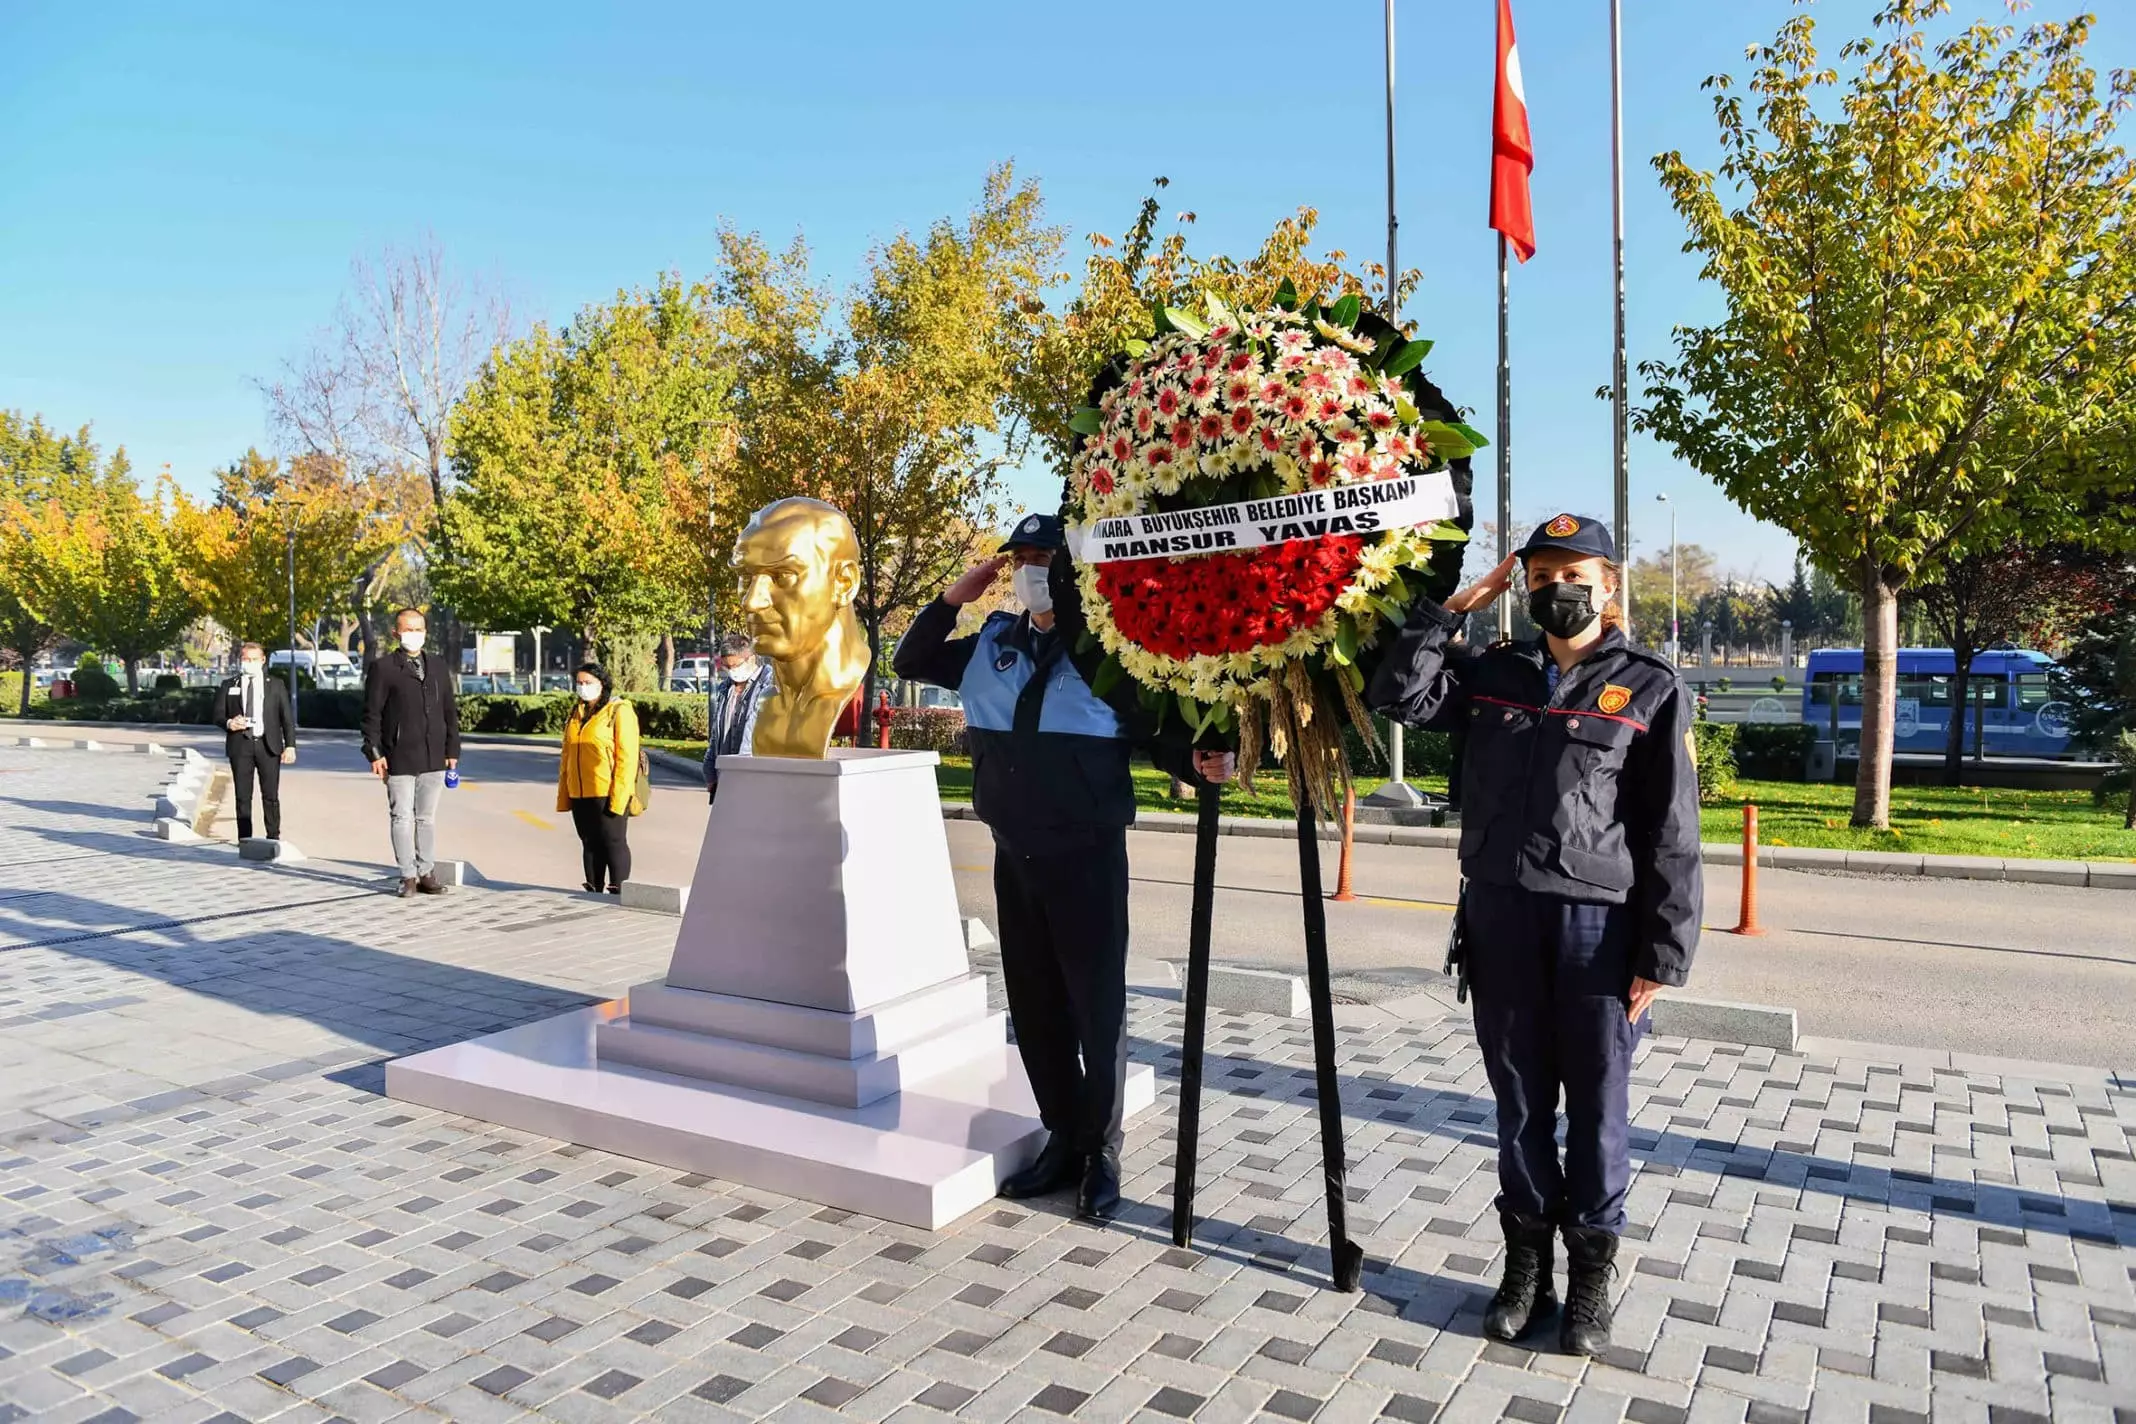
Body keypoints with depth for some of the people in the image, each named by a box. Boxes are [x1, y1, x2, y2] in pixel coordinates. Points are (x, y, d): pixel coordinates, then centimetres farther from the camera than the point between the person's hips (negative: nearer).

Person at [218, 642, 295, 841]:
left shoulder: (276, 684, 10)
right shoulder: (229, 685, 11)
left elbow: (287, 718, 6)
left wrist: (290, 746, -3)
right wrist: (228, 723, -13)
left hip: (268, 745, 0)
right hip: (240, 745, 1)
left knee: (271, 796, 1)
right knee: (243, 796, 2)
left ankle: (274, 838, 8)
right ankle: (245, 839, 7)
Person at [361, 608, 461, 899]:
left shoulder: (438, 666, 12)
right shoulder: (383, 668, 0)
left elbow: (450, 711, 13)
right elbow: (372, 714, -3)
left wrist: (452, 749, 8)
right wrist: (374, 752, -9)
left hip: (434, 757, 4)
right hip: (399, 758, -4)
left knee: (427, 818, 10)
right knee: (402, 818, 0)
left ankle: (427, 874, 17)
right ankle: (408, 877, 7)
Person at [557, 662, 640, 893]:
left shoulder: (619, 712, -6)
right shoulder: (576, 714, 15)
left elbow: (626, 758, -12)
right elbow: (567, 757, 19)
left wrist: (618, 798, -18)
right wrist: (563, 795, 14)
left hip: (607, 794, -7)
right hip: (580, 795, 7)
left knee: (613, 843, -3)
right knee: (589, 844, 12)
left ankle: (618, 894, 1)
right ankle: (593, 892, 20)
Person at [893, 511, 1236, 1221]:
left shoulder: (1108, 649, -9)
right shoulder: (993, 645, 7)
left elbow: (1157, 733, -5)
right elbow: (910, 662, 17)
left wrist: (1199, 764, -27)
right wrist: (955, 595, 3)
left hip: (1086, 855, -6)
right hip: (1014, 856, 6)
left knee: (1096, 1007, 3)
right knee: (1034, 1005, 13)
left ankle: (1100, 1152, 17)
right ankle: (1062, 1139, 27)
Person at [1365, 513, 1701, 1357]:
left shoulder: (1649, 689, -1)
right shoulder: (1492, 674, 10)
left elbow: (1672, 837, -3)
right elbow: (1397, 696, 0)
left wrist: (1661, 957, -7)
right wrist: (1456, 608, -1)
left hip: (1600, 923, -3)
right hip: (1500, 918, 3)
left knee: (1596, 1106, 8)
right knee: (1519, 1101, 12)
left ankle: (1590, 1273, 23)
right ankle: (1526, 1258, 26)